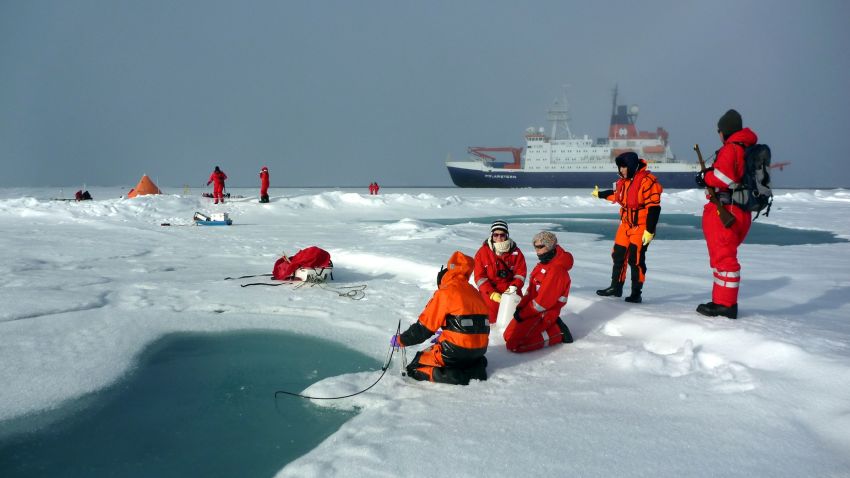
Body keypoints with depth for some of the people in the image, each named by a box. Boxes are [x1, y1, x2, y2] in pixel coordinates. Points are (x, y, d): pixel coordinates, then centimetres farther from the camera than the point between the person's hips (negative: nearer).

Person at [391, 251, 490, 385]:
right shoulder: (473, 291, 14)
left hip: (457, 349, -7)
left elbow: (424, 327, -6)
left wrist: (401, 340, 8)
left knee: (415, 368, 4)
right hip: (480, 349, 7)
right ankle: (475, 367, 9)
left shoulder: (445, 293, -7)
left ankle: (455, 376, -12)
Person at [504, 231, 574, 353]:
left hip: (543, 315, -10)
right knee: (508, 336, 11)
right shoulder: (542, 265, 11)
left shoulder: (556, 270, -22)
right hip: (534, 310, 10)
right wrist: (521, 307, 0)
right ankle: (552, 327, 11)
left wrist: (523, 314, -15)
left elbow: (544, 300, -23)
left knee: (513, 344, -17)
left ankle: (557, 334, -6)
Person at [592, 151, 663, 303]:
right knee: (618, 255, 12)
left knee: (636, 259, -9)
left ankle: (636, 293, 3)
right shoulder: (624, 181, 6)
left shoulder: (647, 181, -20)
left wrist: (649, 230, -23)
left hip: (641, 226, -8)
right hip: (626, 224, 8)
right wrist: (600, 194, 38)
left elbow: (654, 208, -21)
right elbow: (617, 195, 28)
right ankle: (616, 287, 26)